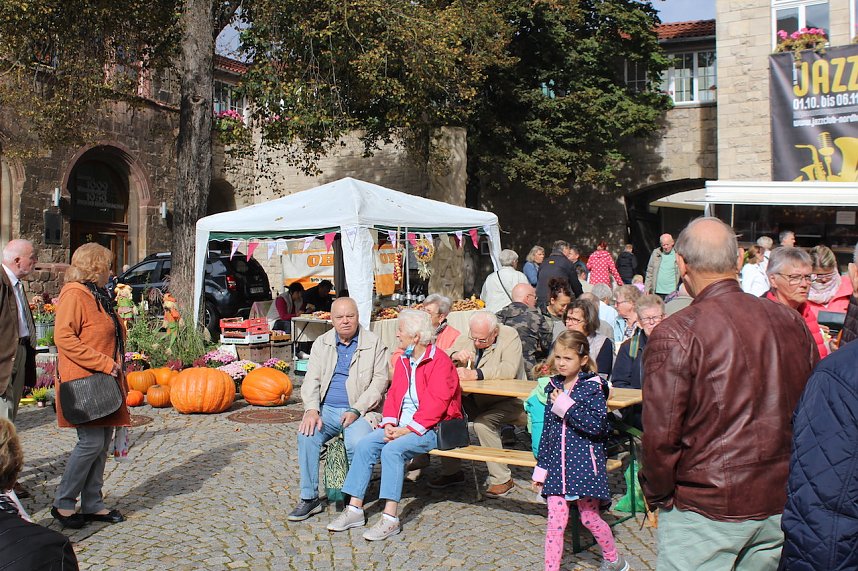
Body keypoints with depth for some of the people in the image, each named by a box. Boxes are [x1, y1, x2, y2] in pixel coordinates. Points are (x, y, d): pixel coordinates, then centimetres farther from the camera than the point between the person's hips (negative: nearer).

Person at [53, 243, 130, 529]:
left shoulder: (97, 295, 20)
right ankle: (62, 503, 4)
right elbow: (64, 337, -21)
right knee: (91, 442, -10)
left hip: (104, 384, 9)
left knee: (103, 442, 8)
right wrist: (104, 363, -21)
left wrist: (115, 368, 16)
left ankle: (92, 504, 16)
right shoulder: (74, 295, -11)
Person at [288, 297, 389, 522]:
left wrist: (356, 411, -13)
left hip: (359, 411, -3)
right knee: (306, 436, -25)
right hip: (326, 409, 3)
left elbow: (380, 380, -2)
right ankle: (309, 498, -11)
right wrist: (311, 410, -12)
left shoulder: (373, 343, 4)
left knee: (357, 443, -32)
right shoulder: (321, 343, 14)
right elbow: (311, 379, 7)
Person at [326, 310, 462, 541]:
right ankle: (355, 509, -7)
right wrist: (389, 424, -5)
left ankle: (390, 519, -25)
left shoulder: (440, 361, -12)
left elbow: (435, 405, -19)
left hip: (431, 429, -8)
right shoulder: (403, 360, 15)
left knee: (392, 449, -30)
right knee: (365, 444, -11)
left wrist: (406, 430, -21)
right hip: (401, 427, 8)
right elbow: (393, 395, 14)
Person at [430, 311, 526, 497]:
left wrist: (474, 374, -37)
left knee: (482, 423, -31)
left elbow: (509, 370, -29)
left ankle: (502, 480, -15)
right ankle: (451, 472, 2)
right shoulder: (466, 338, 2)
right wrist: (456, 356, -21)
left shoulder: (510, 337, -13)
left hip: (507, 400, -6)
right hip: (475, 399, 6)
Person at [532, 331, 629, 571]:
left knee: (589, 518, 8)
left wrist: (566, 406, -21)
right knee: (555, 520, 0)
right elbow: (547, 430, 11)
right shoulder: (554, 387, 8)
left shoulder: (593, 387, -8)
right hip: (557, 463, 4)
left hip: (584, 462, -4)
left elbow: (597, 425, -20)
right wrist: (541, 468, 12)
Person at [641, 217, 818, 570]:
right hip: (781, 502, 6)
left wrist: (657, 495, 0)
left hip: (707, 510, -5)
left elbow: (661, 435, -17)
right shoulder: (791, 322, 0)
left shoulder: (675, 335, -17)